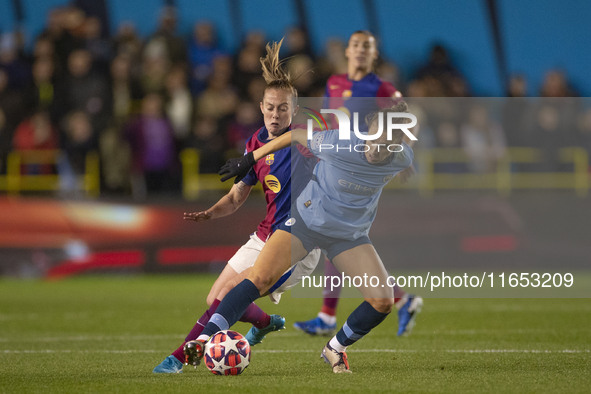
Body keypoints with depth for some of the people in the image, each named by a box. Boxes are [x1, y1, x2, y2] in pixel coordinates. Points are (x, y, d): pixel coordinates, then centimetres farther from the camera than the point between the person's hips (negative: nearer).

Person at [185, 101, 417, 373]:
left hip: (350, 234, 3)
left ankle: (335, 349, 14)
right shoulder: (338, 143, -28)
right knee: (260, 278, -21)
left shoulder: (402, 159, -17)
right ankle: (203, 341, -21)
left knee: (383, 301, -11)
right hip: (307, 219, -3)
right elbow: (297, 135, -10)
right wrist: (249, 159, -4)